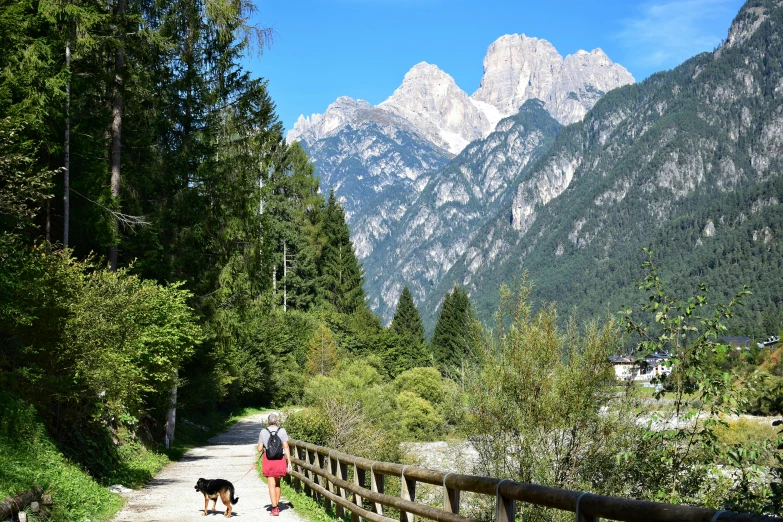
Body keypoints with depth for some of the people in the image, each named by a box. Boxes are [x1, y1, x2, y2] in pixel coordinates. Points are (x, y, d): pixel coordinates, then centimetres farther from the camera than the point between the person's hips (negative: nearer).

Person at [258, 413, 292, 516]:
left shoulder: (263, 432, -2)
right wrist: (289, 462, 0)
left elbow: (260, 449, -1)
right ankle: (276, 506, 28)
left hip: (268, 460, -1)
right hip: (280, 460, 1)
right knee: (277, 483, 19)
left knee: (272, 485, 1)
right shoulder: (282, 431, -3)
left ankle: (275, 509, -5)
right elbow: (286, 447, -4)